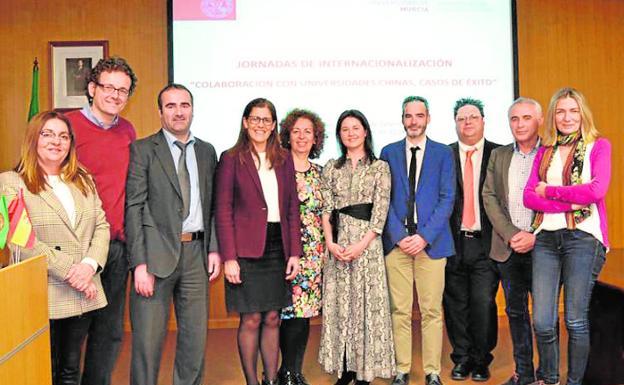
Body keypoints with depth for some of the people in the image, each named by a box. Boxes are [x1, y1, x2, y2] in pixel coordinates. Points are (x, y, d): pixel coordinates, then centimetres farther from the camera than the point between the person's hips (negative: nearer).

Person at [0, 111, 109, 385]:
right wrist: (71, 273, -16)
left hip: (84, 294, 4)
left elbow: (101, 226, 6)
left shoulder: (84, 181, 13)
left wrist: (90, 265, -12)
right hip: (44, 295, -4)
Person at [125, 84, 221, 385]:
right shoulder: (143, 150, -1)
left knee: (195, 337, 12)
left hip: (196, 251, 4)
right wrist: (140, 263, -13)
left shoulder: (207, 151, 13)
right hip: (157, 253, -4)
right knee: (148, 339, 2)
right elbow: (133, 208, -7)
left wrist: (214, 248, 4)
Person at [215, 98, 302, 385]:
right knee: (251, 320, 2)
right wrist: (229, 258, -11)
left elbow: (293, 208, 10)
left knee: (273, 318, 10)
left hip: (278, 248, 4)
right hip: (246, 250, -4)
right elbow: (223, 211, -5)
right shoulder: (231, 159, -1)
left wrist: (294, 252, 3)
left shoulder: (284, 159, 11)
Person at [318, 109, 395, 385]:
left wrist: (361, 244, -14)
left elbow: (381, 210, -4)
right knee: (339, 303, 5)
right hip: (337, 243, 3)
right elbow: (326, 208, 6)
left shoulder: (379, 167, 5)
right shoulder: (331, 168, 12)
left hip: (368, 242, -2)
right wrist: (330, 242, -9)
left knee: (367, 302, 0)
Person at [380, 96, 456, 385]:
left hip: (430, 241, -1)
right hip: (397, 240, 1)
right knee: (399, 311, 4)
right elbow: (384, 199, 5)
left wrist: (424, 236, -10)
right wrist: (399, 236, -7)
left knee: (432, 311, 3)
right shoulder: (389, 152, 10)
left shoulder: (443, 153, 7)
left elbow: (447, 198, 1)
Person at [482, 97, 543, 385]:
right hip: (507, 248, 4)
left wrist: (535, 237, -14)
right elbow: (489, 198, 5)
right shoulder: (498, 156, 11)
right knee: (516, 312, 11)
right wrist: (511, 234, -8)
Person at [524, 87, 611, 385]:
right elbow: (529, 196, 4)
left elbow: (597, 190, -10)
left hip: (583, 237, -3)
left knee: (575, 320, 1)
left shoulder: (599, 146, 6)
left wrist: (550, 190, -3)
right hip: (546, 238, 3)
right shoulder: (544, 152, 15)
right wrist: (569, 203, -10)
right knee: (542, 322, 0)